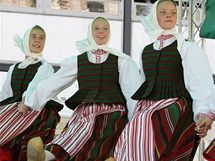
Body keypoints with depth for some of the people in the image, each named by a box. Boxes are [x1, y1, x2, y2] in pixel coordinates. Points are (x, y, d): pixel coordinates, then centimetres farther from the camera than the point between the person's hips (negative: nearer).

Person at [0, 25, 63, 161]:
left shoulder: (46, 67, 12)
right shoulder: (13, 68, 26)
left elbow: (37, 86, -9)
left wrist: (26, 103, -27)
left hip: (34, 108, -5)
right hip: (11, 106, 5)